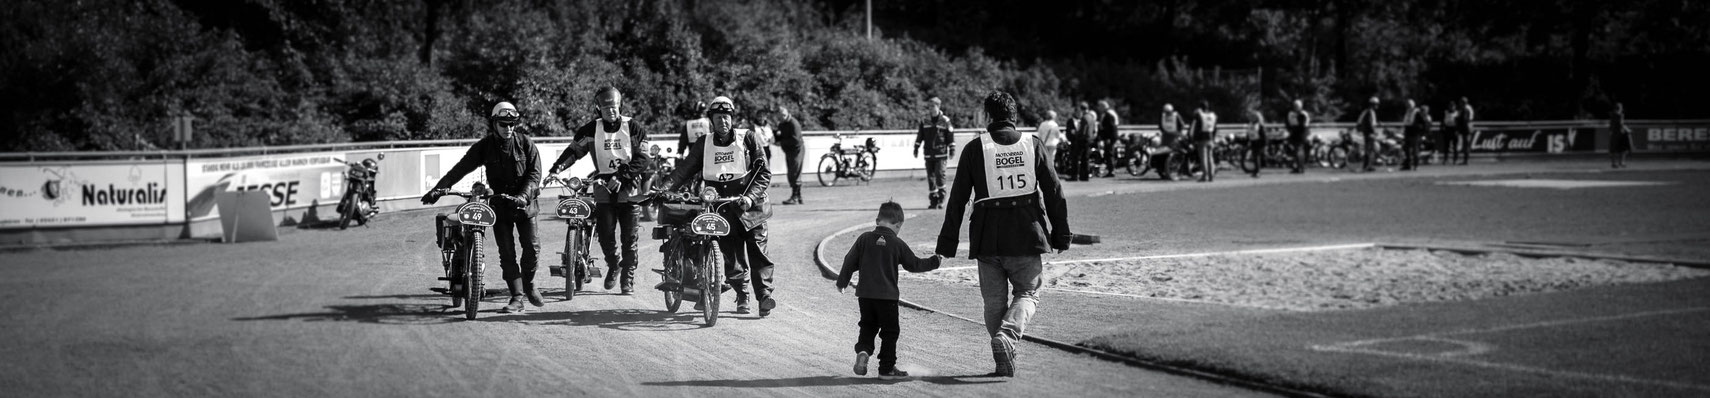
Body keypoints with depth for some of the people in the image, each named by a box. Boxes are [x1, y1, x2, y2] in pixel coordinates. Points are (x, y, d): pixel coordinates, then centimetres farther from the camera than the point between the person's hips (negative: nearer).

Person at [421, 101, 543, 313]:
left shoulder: (525, 144, -4)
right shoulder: (484, 146, -3)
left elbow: (534, 173, -8)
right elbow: (461, 168, -8)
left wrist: (523, 196, -25)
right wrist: (438, 188, -19)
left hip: (524, 203, 0)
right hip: (499, 203, 0)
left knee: (532, 247, -4)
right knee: (506, 253, -3)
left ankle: (529, 284, 23)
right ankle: (517, 298, 1)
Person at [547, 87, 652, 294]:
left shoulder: (633, 128, 2)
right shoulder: (591, 129, 5)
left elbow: (642, 158, -4)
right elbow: (575, 149, -5)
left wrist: (622, 176, -16)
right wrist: (557, 168, -23)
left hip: (628, 186, -1)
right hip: (604, 185, 1)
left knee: (629, 236, -2)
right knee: (605, 232, -6)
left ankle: (628, 278, 10)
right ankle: (613, 265, 22)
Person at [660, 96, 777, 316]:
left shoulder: (748, 139, 4)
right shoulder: (703, 145, 11)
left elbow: (764, 173, 0)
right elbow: (686, 170, 6)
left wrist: (751, 196, -13)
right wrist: (668, 186, -10)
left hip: (749, 205, -2)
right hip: (721, 206, 2)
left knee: (757, 252, -10)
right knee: (732, 256, -1)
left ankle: (765, 296, -10)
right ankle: (741, 296, 13)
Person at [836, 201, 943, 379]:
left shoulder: (864, 239, 1)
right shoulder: (898, 244, -5)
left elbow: (850, 262, 5)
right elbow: (915, 264, 5)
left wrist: (842, 282, 19)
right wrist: (935, 261, 21)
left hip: (865, 294, 3)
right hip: (887, 296, -3)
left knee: (868, 327, 16)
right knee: (890, 331, 7)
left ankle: (862, 350, -12)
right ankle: (887, 368, 8)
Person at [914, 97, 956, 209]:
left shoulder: (945, 121, -1)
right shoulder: (925, 121, 7)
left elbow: (950, 136, 1)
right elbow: (920, 136, 13)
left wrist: (952, 150, -1)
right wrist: (916, 149, 11)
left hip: (941, 154, -3)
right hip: (928, 154, 3)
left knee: (940, 174, -12)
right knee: (930, 177, 4)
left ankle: (941, 198, 2)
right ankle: (933, 200, 12)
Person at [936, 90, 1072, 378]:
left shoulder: (974, 149, 0)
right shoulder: (1032, 145, 4)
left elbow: (958, 199, 1)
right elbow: (1054, 192, 5)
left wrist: (947, 243, 5)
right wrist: (1061, 235, 13)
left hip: (987, 238, 0)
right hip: (1027, 235, 0)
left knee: (994, 300, 12)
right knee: (1027, 292, 11)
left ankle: (1004, 361, 10)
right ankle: (1007, 336, -16)